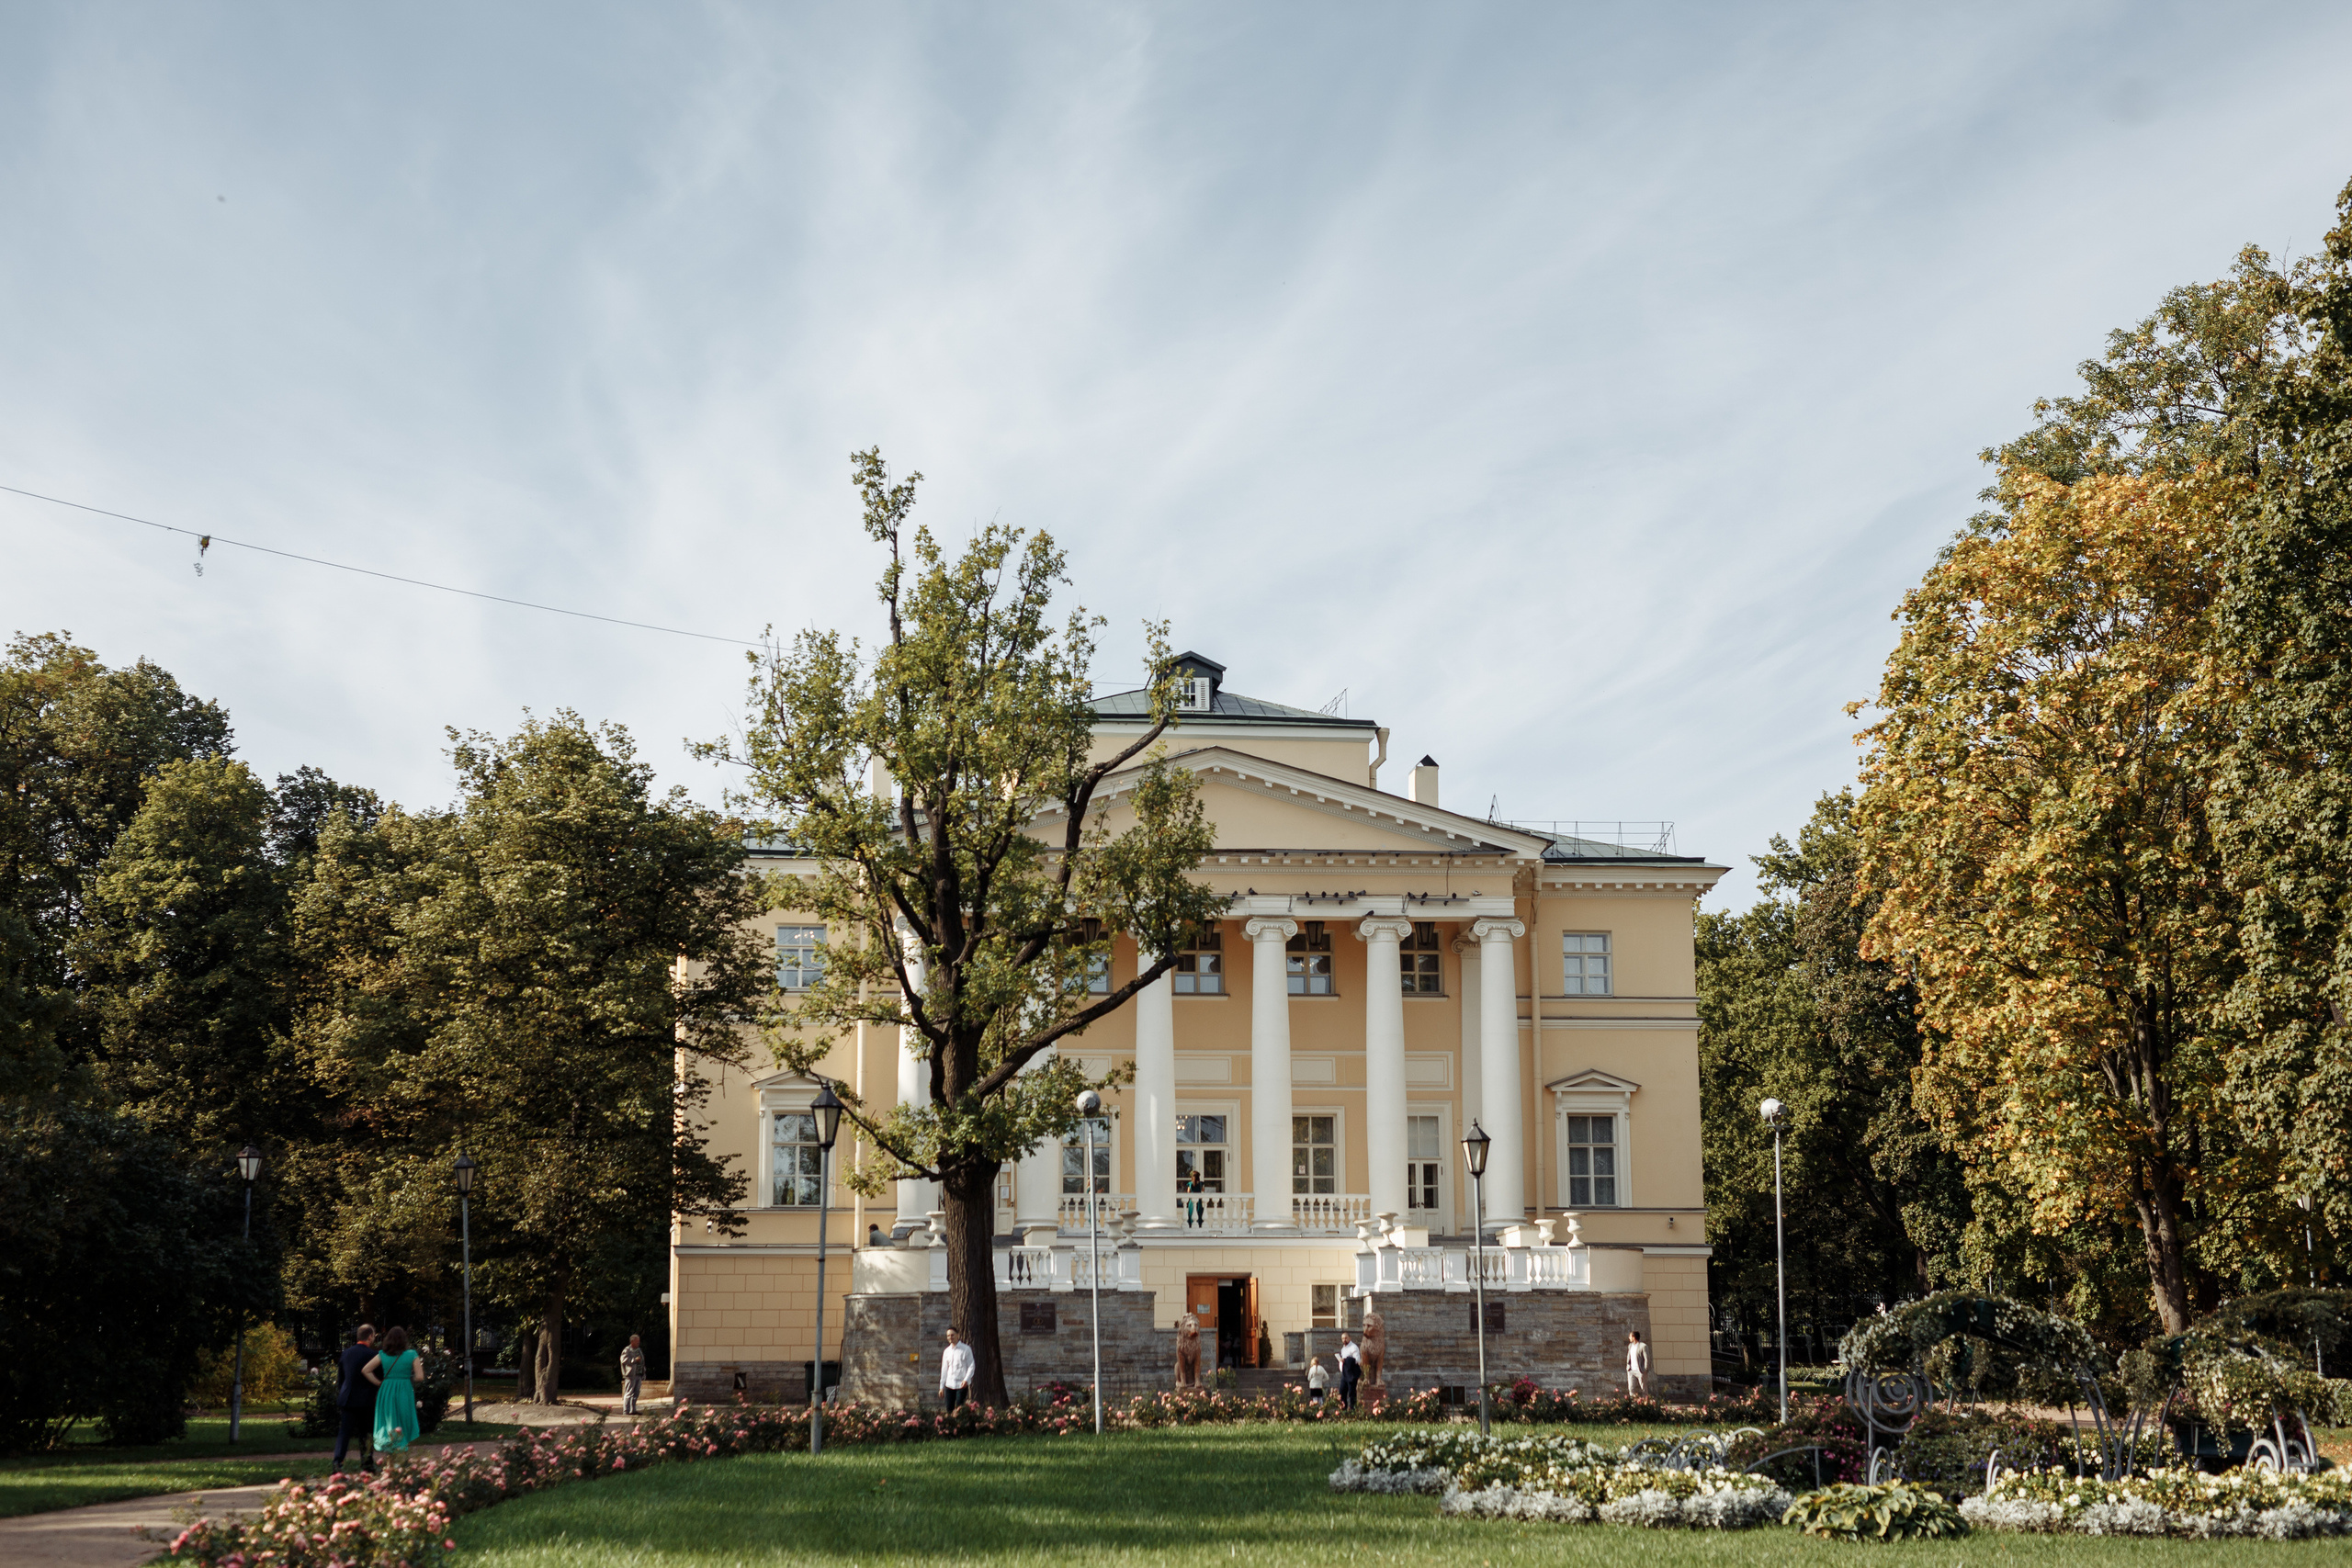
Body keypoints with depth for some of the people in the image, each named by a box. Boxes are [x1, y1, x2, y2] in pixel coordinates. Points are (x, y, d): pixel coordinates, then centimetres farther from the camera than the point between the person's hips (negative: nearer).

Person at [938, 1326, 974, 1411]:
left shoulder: (965, 1349, -1)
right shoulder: (946, 1351, 13)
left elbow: (971, 1366, -3)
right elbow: (944, 1369, 17)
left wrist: (966, 1380, -18)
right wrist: (942, 1387, 14)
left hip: (962, 1384, -4)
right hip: (949, 1384, 4)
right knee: (949, 1409, 1)